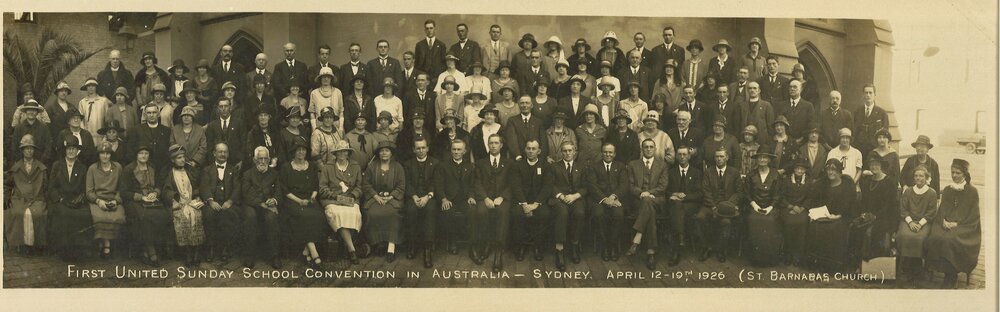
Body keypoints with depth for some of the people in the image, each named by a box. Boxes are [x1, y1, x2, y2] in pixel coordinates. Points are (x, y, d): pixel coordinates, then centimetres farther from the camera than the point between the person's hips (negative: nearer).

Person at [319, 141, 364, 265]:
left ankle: (347, 244, -26)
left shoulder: (356, 167, 22)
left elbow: (358, 187, 16)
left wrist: (352, 196, -4)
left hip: (350, 200, 2)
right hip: (332, 201, -2)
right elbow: (322, 188, 6)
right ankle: (351, 249, -40)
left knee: (354, 214, -33)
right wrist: (336, 196, -8)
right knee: (336, 214, -34)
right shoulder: (327, 167, 15)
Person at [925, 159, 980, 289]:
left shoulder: (972, 192, 2)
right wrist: (944, 221, -9)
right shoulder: (947, 190, 17)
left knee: (950, 240, -34)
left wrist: (957, 224, -14)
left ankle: (951, 277, -19)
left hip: (965, 226, -4)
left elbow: (973, 216, -2)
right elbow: (941, 209, 13)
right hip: (946, 224, 4)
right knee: (936, 238, -28)